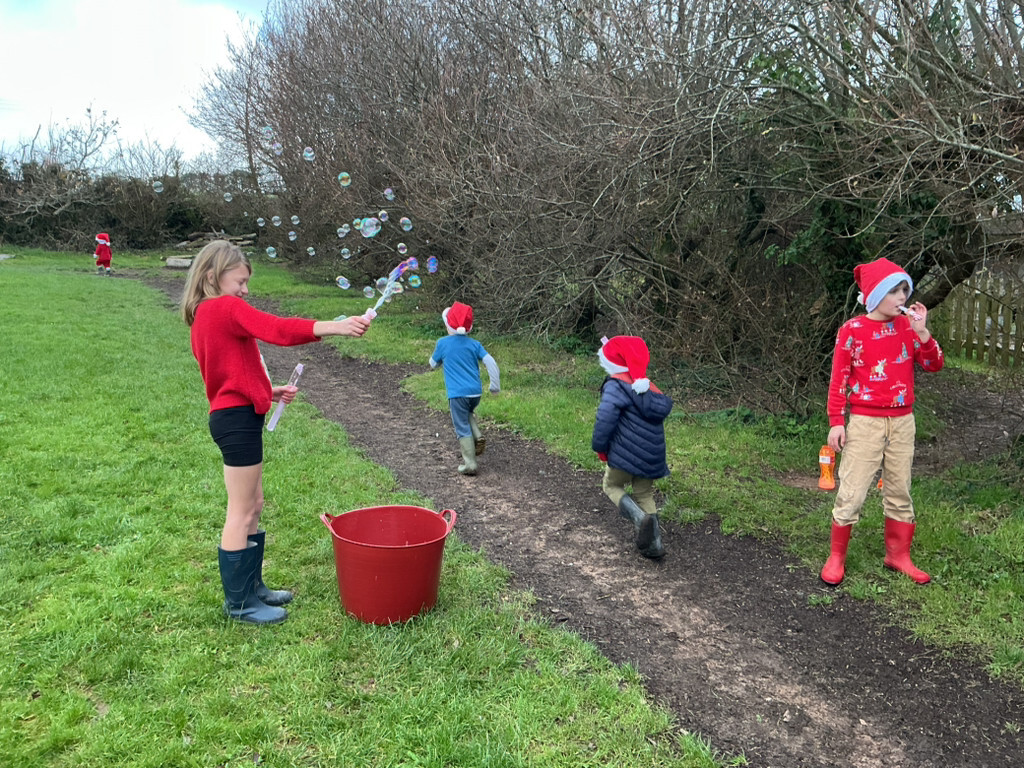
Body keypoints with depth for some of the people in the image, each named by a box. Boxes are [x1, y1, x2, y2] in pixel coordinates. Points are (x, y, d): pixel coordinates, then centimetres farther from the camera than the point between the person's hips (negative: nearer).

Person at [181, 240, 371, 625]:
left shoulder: (203, 316, 17)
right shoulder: (226, 308, -13)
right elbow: (278, 330, -27)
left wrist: (269, 392, 11)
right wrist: (335, 327, -32)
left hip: (231, 417, 10)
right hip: (238, 419, -10)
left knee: (253, 506, 18)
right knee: (242, 512, -1)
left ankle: (252, 586, 29)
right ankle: (238, 602, 10)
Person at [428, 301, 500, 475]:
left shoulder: (442, 343, -2)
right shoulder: (474, 344, 4)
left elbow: (434, 364, 12)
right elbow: (490, 362, -3)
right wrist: (495, 385, 3)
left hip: (457, 393, -4)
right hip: (476, 392, 4)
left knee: (462, 427, 3)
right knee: (468, 415, 31)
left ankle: (469, 464, 3)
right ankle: (478, 438, 9)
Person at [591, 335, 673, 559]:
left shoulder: (615, 385, -12)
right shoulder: (647, 386, 12)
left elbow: (605, 417, -22)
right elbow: (664, 407, 16)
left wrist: (599, 446, -9)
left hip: (626, 453, -7)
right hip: (652, 456, 7)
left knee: (611, 485, 14)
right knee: (645, 494, 18)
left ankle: (639, 517, -13)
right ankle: (654, 543, 12)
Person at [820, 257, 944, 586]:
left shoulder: (906, 326, 5)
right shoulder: (852, 330, -8)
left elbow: (934, 365, 1)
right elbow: (838, 379, -6)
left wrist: (922, 331, -14)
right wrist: (836, 422, -8)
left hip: (902, 422, 5)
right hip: (865, 423, -4)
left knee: (899, 492, 13)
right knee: (851, 493, -2)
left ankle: (898, 555, 27)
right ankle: (836, 557, 12)